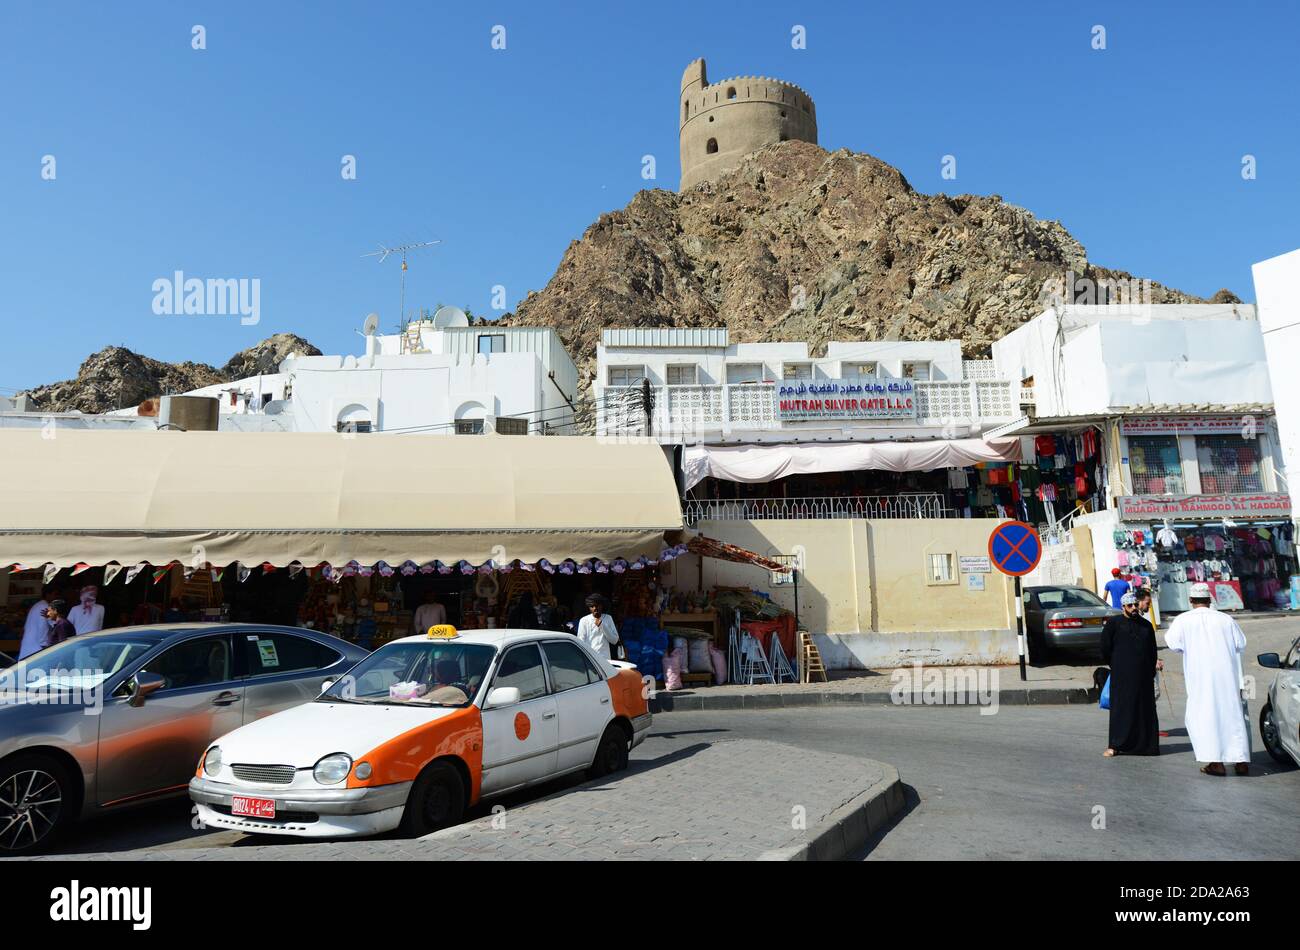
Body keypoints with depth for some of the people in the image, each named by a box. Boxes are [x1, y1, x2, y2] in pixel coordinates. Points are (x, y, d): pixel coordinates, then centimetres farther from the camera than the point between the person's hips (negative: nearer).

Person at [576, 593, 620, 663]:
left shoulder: (608, 618, 8)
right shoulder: (584, 621, 1)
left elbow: (614, 640, 4)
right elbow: (581, 643, -1)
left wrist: (602, 625, -6)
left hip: (605, 659, 2)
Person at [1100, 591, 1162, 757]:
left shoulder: (1146, 625, 12)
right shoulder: (1114, 623, -1)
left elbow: (1152, 652, 16)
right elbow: (1105, 648, 0)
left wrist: (1151, 671, 9)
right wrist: (1116, 666, 5)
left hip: (1143, 676, 4)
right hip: (1122, 675, -4)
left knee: (1145, 709, 7)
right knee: (1121, 708, -2)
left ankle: (1145, 744, 18)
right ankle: (1115, 745, 2)